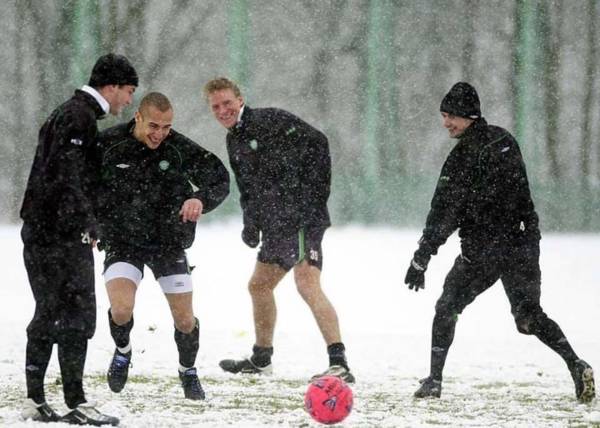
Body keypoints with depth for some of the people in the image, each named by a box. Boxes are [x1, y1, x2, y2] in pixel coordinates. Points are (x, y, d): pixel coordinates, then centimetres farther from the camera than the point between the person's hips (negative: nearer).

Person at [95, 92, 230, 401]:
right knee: (121, 310, -22)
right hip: (122, 244, -1)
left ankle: (188, 372, 32)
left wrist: (201, 199, -26)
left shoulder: (178, 147, -12)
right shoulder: (108, 144, -13)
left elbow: (219, 178, -6)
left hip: (169, 243, 1)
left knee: (185, 319, 2)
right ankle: (123, 351, 14)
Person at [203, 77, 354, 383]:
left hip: (302, 217, -10)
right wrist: (251, 224, 10)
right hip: (276, 224, 10)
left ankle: (339, 363, -32)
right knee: (259, 285, 20)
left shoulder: (272, 121, -8)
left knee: (307, 283, -24)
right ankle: (261, 359, 38)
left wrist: (314, 191, -18)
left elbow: (317, 143, -14)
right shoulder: (234, 141, 18)